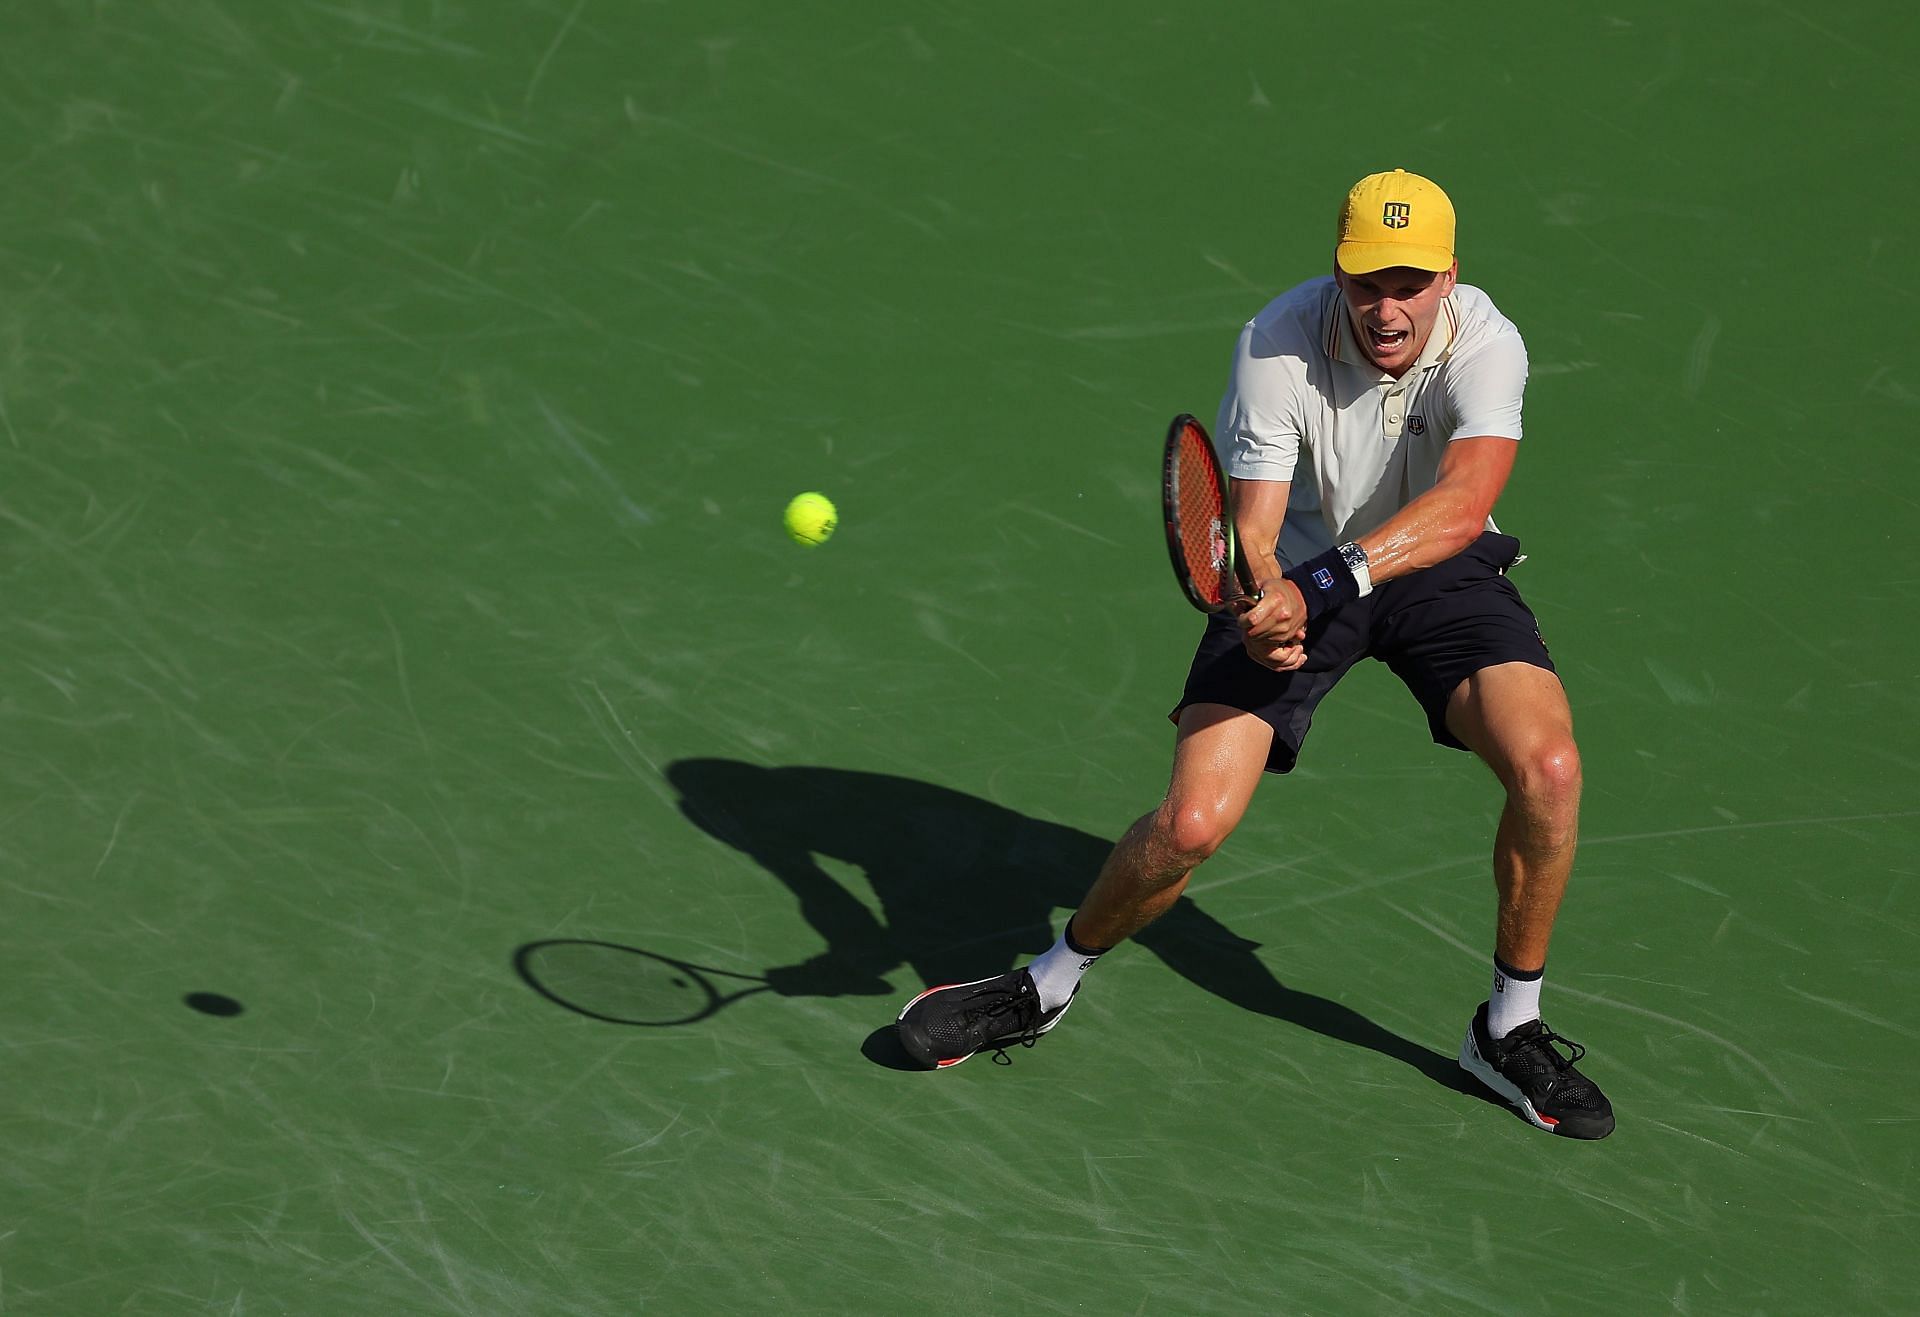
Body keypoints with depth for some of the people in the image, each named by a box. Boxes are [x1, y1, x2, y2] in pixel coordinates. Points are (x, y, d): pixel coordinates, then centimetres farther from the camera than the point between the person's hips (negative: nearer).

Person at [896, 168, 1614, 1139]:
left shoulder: (1485, 347, -26)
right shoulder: (1277, 346, -25)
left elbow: (1462, 504, -42)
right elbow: (1252, 527, -25)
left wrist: (1335, 576, -56)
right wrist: (1269, 603, -48)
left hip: (1436, 572, 1)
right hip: (1298, 582, -1)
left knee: (1548, 768, -24)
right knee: (1190, 823, -16)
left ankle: (1509, 1028, 0)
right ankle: (1049, 986, 15)